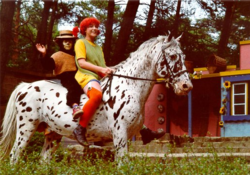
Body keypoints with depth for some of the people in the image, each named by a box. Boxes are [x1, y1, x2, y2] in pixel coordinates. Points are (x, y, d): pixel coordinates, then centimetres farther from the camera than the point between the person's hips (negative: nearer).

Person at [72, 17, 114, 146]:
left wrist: (108, 70, -3)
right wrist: (101, 69, -16)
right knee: (97, 95, -39)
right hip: (85, 76, -8)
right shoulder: (81, 43, 8)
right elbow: (81, 63, -7)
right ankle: (80, 129, -37)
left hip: (101, 78, 8)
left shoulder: (98, 48, 30)